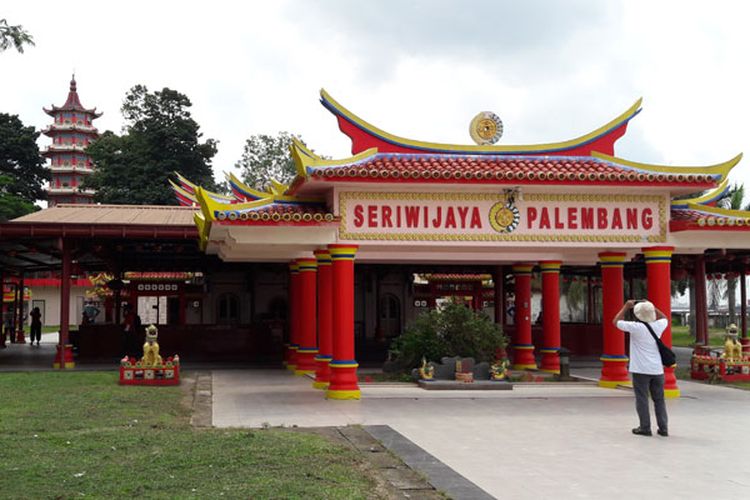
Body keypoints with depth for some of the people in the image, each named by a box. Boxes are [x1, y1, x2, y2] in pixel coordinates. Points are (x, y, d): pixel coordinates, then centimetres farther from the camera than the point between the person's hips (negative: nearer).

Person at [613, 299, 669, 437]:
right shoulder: (658, 326, 1)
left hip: (641, 370, -4)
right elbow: (665, 318, 26)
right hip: (657, 369, 5)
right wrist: (651, 307, 20)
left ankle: (645, 427, 2)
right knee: (659, 399, 11)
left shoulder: (635, 327, -13)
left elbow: (616, 321, 0)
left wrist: (626, 307, 7)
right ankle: (663, 428, 11)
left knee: (642, 398, 2)